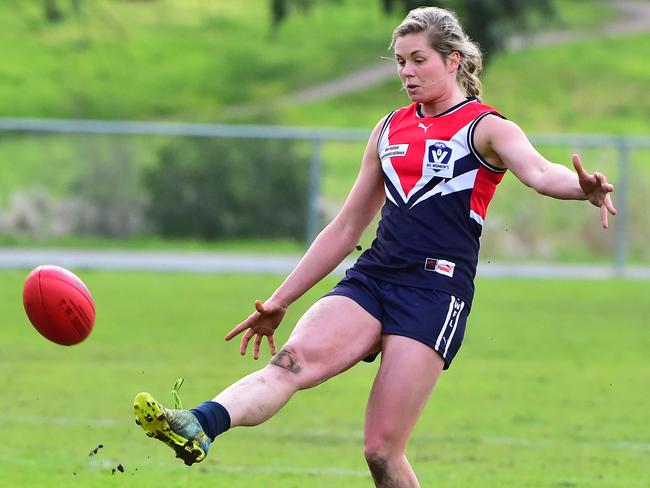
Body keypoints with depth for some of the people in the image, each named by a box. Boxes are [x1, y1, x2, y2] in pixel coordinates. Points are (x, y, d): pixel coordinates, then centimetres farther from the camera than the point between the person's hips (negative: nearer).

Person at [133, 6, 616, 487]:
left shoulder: (485, 128, 3)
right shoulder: (390, 129, 21)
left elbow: (538, 171, -18)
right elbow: (346, 229, 27)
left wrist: (582, 188, -43)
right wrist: (280, 301, 25)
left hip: (436, 290, -5)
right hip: (372, 277, 5)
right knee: (294, 359, -25)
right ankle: (198, 427, -50)